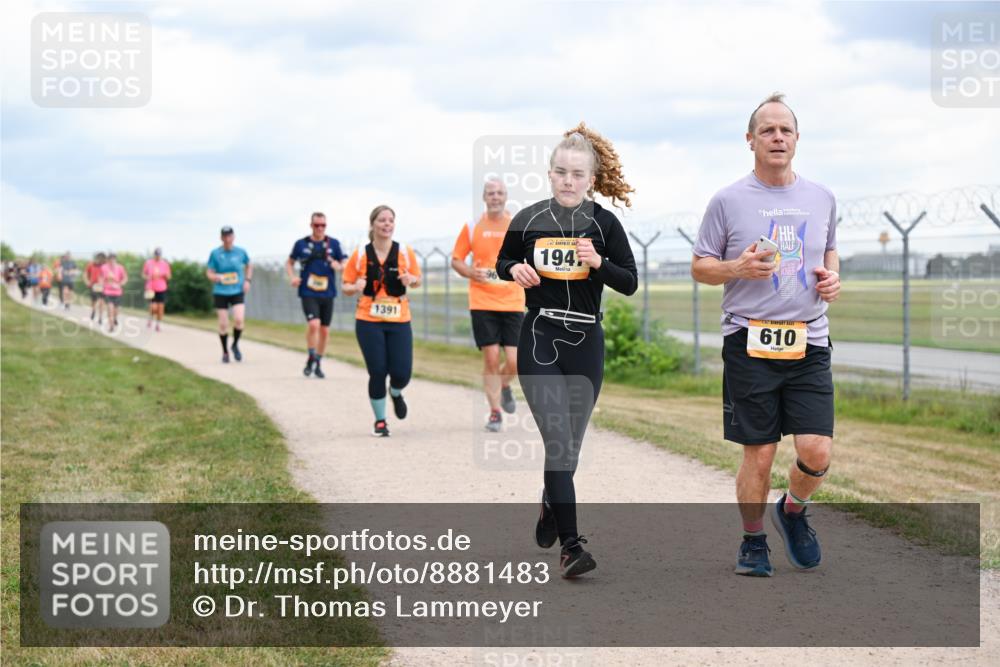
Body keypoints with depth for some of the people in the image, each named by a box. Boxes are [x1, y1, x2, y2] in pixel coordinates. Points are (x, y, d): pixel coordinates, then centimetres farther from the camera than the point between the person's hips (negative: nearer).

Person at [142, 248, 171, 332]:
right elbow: (143, 274, 9)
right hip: (151, 289, -2)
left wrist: (166, 275, -14)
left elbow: (169, 277, 9)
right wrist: (148, 277, -12)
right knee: (153, 307, -13)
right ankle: (150, 319, 18)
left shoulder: (165, 264, 3)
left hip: (162, 289, 2)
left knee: (160, 307, 0)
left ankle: (158, 325, 15)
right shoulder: (148, 263, 0)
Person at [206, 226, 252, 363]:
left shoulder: (241, 252, 0)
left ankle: (235, 345, 10)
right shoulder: (215, 253, -4)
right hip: (220, 292, 0)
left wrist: (248, 280, 5)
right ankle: (225, 352, 19)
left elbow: (249, 266, 19)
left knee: (239, 320, -17)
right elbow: (209, 272, 1)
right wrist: (216, 277, -21)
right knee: (223, 324, 0)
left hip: (237, 292, 0)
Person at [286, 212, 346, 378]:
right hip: (308, 293, -2)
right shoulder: (301, 244, 1)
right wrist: (292, 277, -5)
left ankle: (318, 364, 25)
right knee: (314, 324, -22)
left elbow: (343, 265, 10)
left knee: (324, 330, 8)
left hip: (327, 294, 2)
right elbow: (289, 263, 14)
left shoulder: (334, 244, 3)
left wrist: (337, 266, -13)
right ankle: (311, 358, -3)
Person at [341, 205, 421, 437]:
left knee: (401, 373, -6)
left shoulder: (405, 252, 1)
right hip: (368, 322, -1)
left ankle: (395, 394, 33)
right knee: (377, 372, -6)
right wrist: (356, 287, -19)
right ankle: (380, 421, 15)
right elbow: (346, 287, 4)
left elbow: (417, 281, 12)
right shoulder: (360, 255, -2)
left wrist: (411, 279, -11)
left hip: (399, 322, 1)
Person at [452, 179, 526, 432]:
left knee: (514, 361, -5)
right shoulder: (472, 227, 3)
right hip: (482, 302, -1)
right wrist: (471, 273, -10)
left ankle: (504, 386, 30)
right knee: (491, 358, -5)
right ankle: (495, 413, 8)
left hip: (513, 302, 1)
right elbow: (456, 260, 10)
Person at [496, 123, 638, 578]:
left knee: (570, 444, 13)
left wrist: (599, 264, -17)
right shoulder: (528, 220, 0)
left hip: (586, 343, 1)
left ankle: (550, 506, 44)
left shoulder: (604, 224, -1)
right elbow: (503, 263, 16)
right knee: (557, 441, -12)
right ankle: (570, 544, -12)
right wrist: (515, 271, -7)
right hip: (539, 341, -1)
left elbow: (630, 283, 1)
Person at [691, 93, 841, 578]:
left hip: (809, 342, 3)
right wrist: (738, 268, -14)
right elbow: (699, 266, 5)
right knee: (759, 455, -1)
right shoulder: (728, 201, 0)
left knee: (817, 452, -6)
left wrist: (831, 276, 5)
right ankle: (753, 543, 21)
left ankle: (792, 510, 25)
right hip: (750, 342, -3)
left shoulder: (821, 199, 11)